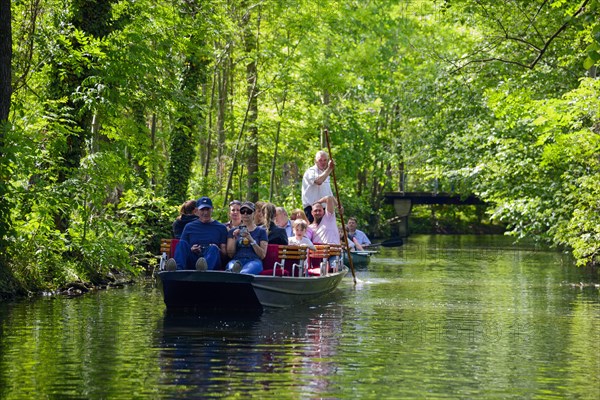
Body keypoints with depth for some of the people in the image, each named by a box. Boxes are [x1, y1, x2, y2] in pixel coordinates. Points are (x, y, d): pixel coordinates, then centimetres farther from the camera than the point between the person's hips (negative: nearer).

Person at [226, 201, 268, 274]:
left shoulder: (261, 231, 19)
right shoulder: (233, 231, 25)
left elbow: (262, 255, 8)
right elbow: (230, 254, 15)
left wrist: (252, 240, -6)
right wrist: (234, 238, 0)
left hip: (254, 261, -2)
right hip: (236, 261, 2)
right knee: (231, 266, -42)